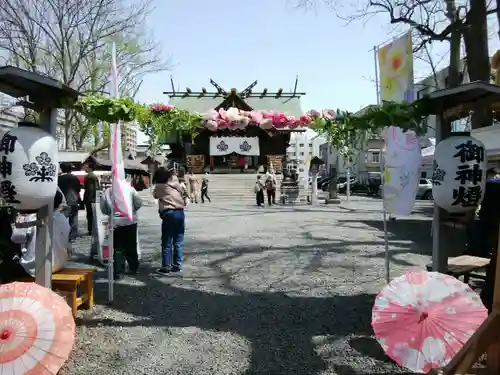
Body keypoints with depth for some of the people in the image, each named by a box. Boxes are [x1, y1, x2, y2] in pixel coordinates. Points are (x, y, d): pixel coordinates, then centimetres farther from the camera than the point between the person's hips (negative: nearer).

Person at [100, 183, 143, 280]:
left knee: (118, 248, 6)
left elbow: (103, 209, 4)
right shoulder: (130, 189, -8)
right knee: (131, 246, 15)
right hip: (130, 221, 0)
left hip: (115, 223, 0)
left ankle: (118, 272, 2)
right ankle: (134, 268, 27)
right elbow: (139, 203, -7)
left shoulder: (106, 192, -3)